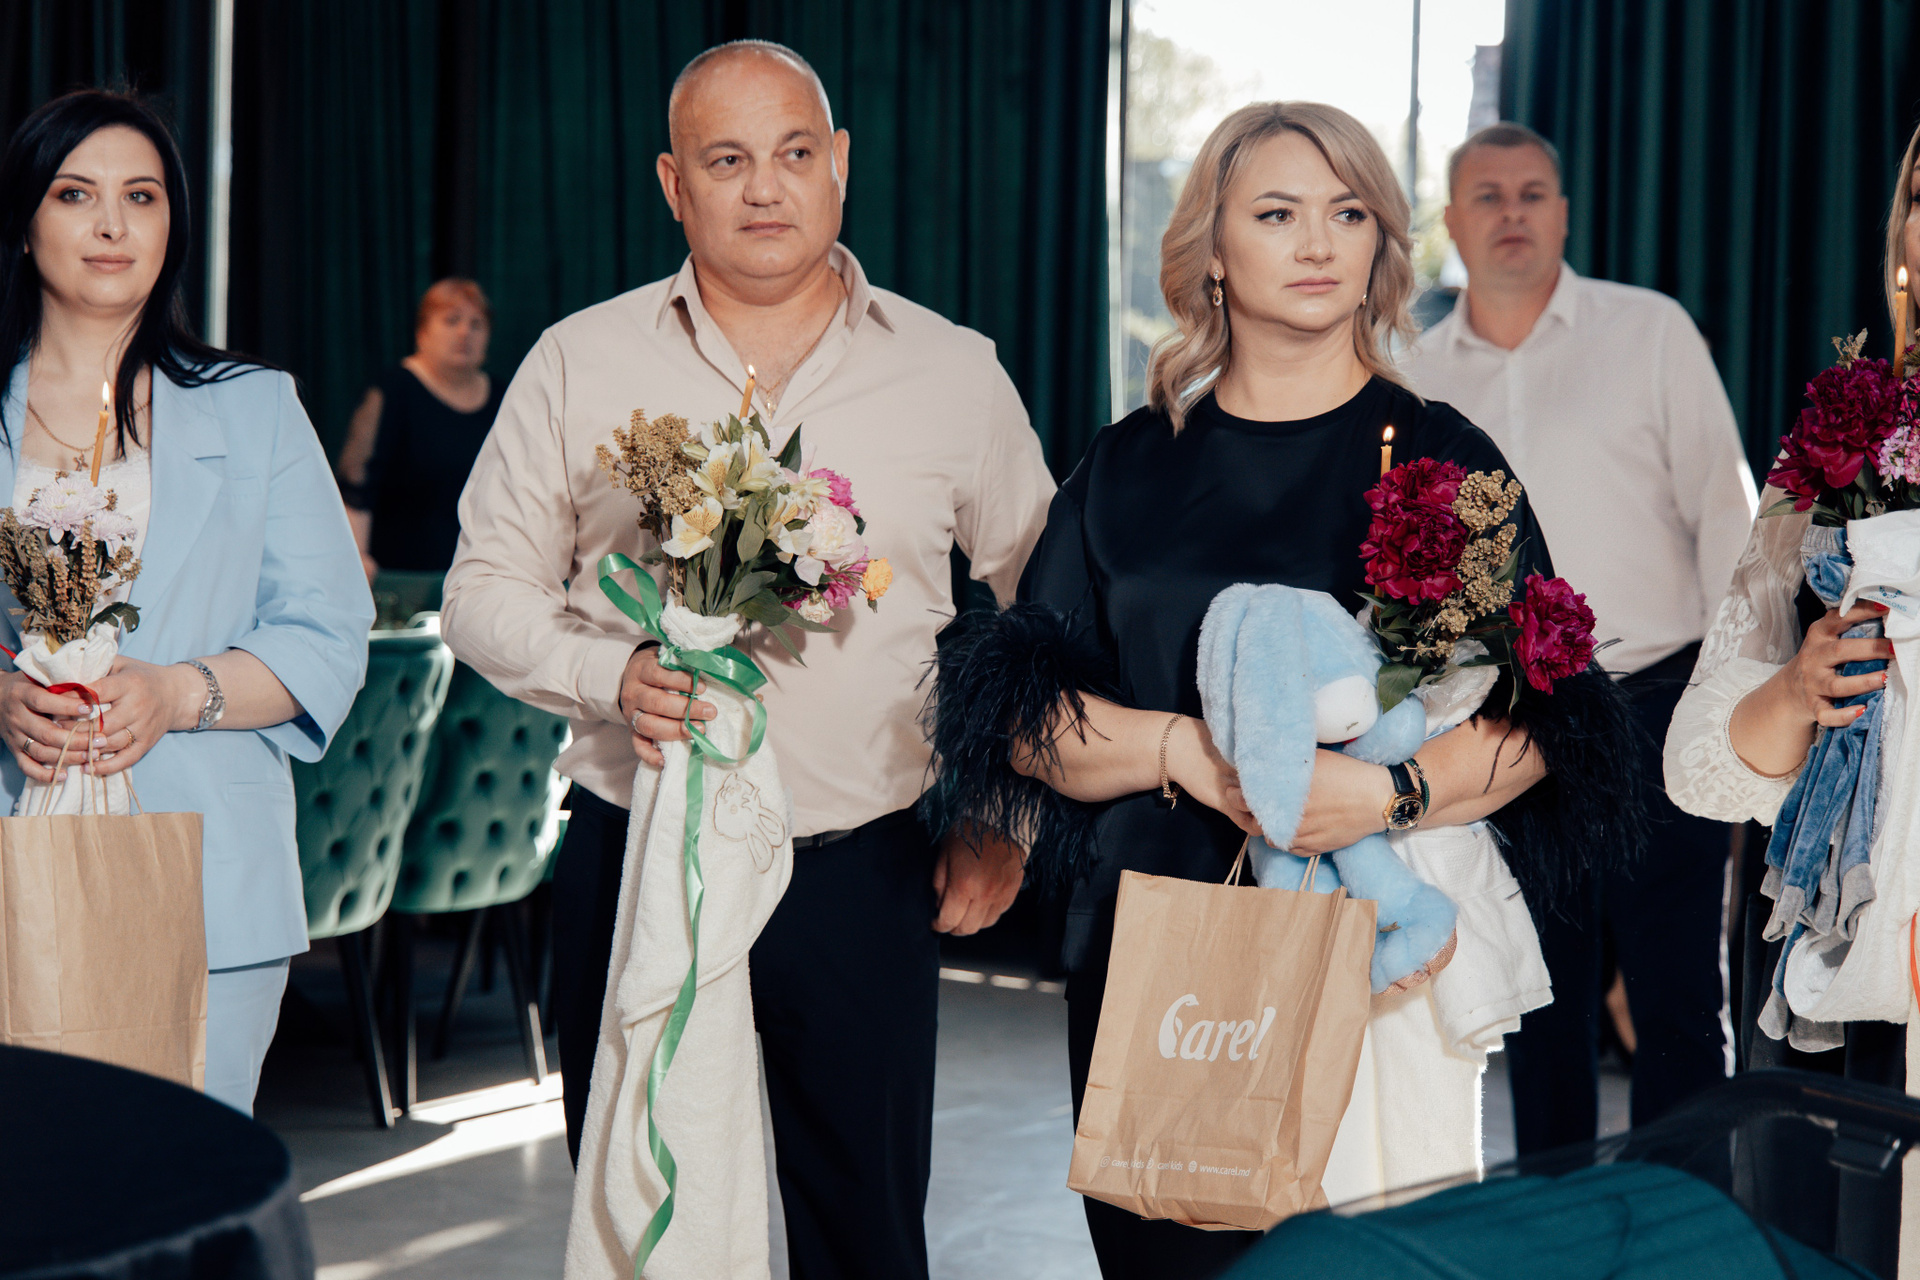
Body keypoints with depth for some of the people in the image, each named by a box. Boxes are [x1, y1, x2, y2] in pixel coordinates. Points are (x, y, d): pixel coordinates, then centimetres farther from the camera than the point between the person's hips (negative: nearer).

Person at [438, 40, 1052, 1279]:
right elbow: (485, 591, 6)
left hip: (867, 869, 0)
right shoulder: (578, 364, 4)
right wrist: (611, 674, -13)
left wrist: (1004, 821, 5)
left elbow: (1037, 606, 12)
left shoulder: (956, 374, 4)